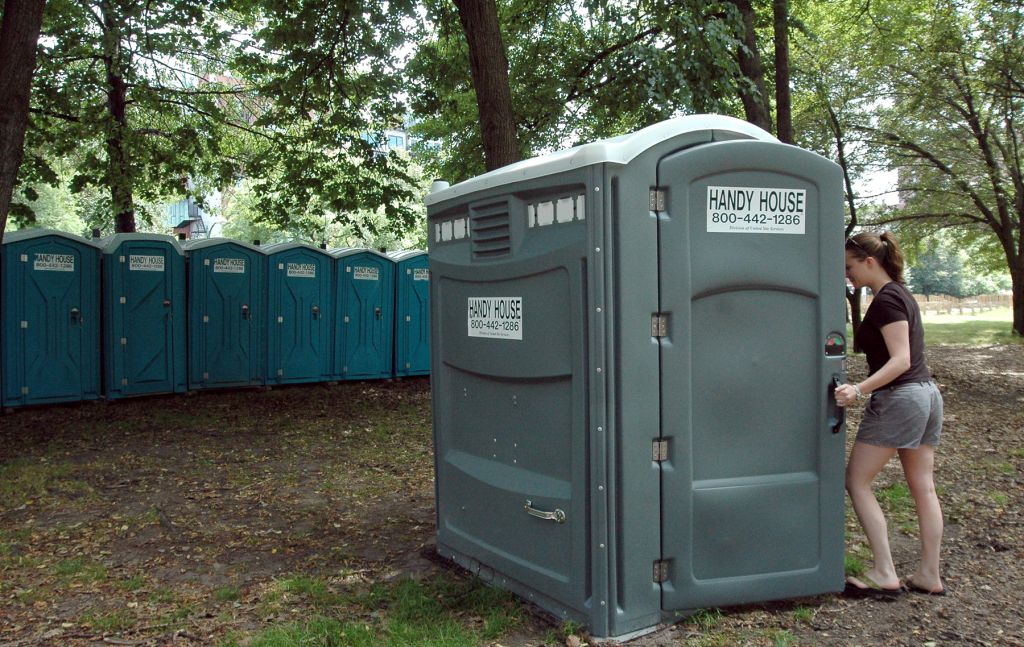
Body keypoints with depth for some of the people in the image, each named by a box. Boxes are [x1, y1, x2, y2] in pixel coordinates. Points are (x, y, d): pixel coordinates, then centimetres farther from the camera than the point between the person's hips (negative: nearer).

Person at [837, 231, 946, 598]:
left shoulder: (886, 300, -14)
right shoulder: (901, 294, 15)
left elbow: (900, 360, -22)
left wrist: (859, 390, -30)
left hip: (898, 399, -10)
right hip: (927, 394, 10)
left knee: (857, 482, -2)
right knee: (923, 487, 11)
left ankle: (885, 575, -1)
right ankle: (929, 575, 17)